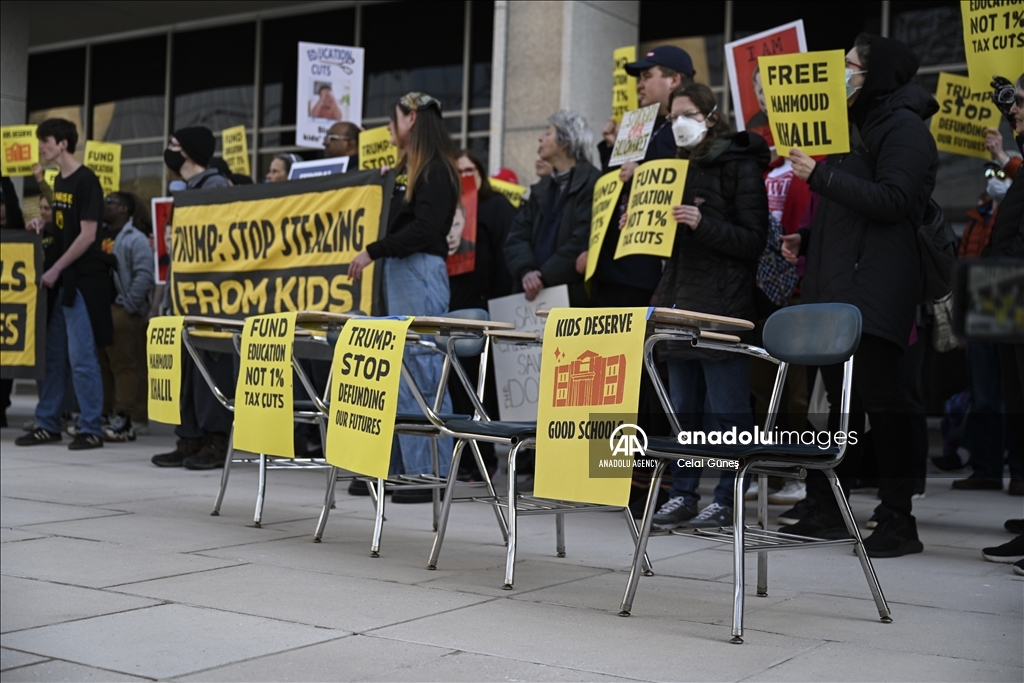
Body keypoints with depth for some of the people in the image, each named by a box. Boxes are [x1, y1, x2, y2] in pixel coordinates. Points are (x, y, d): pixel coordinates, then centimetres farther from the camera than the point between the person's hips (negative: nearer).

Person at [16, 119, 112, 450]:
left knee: (81, 358, -6)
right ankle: (47, 424, 19)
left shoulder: (86, 181, -11)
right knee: (52, 355, 11)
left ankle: (91, 429, 0)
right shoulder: (59, 180, 14)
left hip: (82, 279, -9)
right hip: (58, 278, 9)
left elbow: (87, 235, -16)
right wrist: (42, 225, 5)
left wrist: (56, 269, -14)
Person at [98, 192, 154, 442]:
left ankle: (123, 421, -7)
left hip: (122, 311, -8)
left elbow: (144, 276, -15)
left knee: (124, 365, -7)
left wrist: (129, 306, -17)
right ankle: (102, 415, 16)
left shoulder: (135, 239, -5)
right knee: (102, 365, 10)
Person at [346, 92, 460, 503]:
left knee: (422, 374, -9)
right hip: (400, 271, 10)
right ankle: (402, 467, 11)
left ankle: (431, 475, -6)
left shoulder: (436, 170, -7)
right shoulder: (407, 169, 21)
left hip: (423, 271, -10)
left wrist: (374, 252, -16)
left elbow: (424, 229, -18)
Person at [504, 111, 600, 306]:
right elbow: (518, 235, 8)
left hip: (574, 294, -6)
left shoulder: (593, 183, -6)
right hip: (534, 294, 7)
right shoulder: (541, 189, 19)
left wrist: (544, 276, -17)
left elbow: (584, 241, -16)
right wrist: (526, 271, -12)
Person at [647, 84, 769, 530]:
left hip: (721, 305, -8)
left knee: (726, 410, -3)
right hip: (680, 300, 8)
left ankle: (726, 500, 4)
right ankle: (682, 496, 18)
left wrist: (703, 224, -21)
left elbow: (754, 240, -10)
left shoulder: (739, 166, -4)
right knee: (684, 407, 11)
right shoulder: (681, 166, 18)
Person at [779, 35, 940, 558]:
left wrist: (822, 176, -18)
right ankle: (827, 511, 17)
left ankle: (900, 520, -4)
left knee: (880, 399, -9)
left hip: (873, 290, -9)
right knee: (842, 398, 11)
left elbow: (892, 201, -18)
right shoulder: (864, 127, 24)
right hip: (838, 286, 9)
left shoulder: (904, 128, -6)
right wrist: (807, 241, 17)